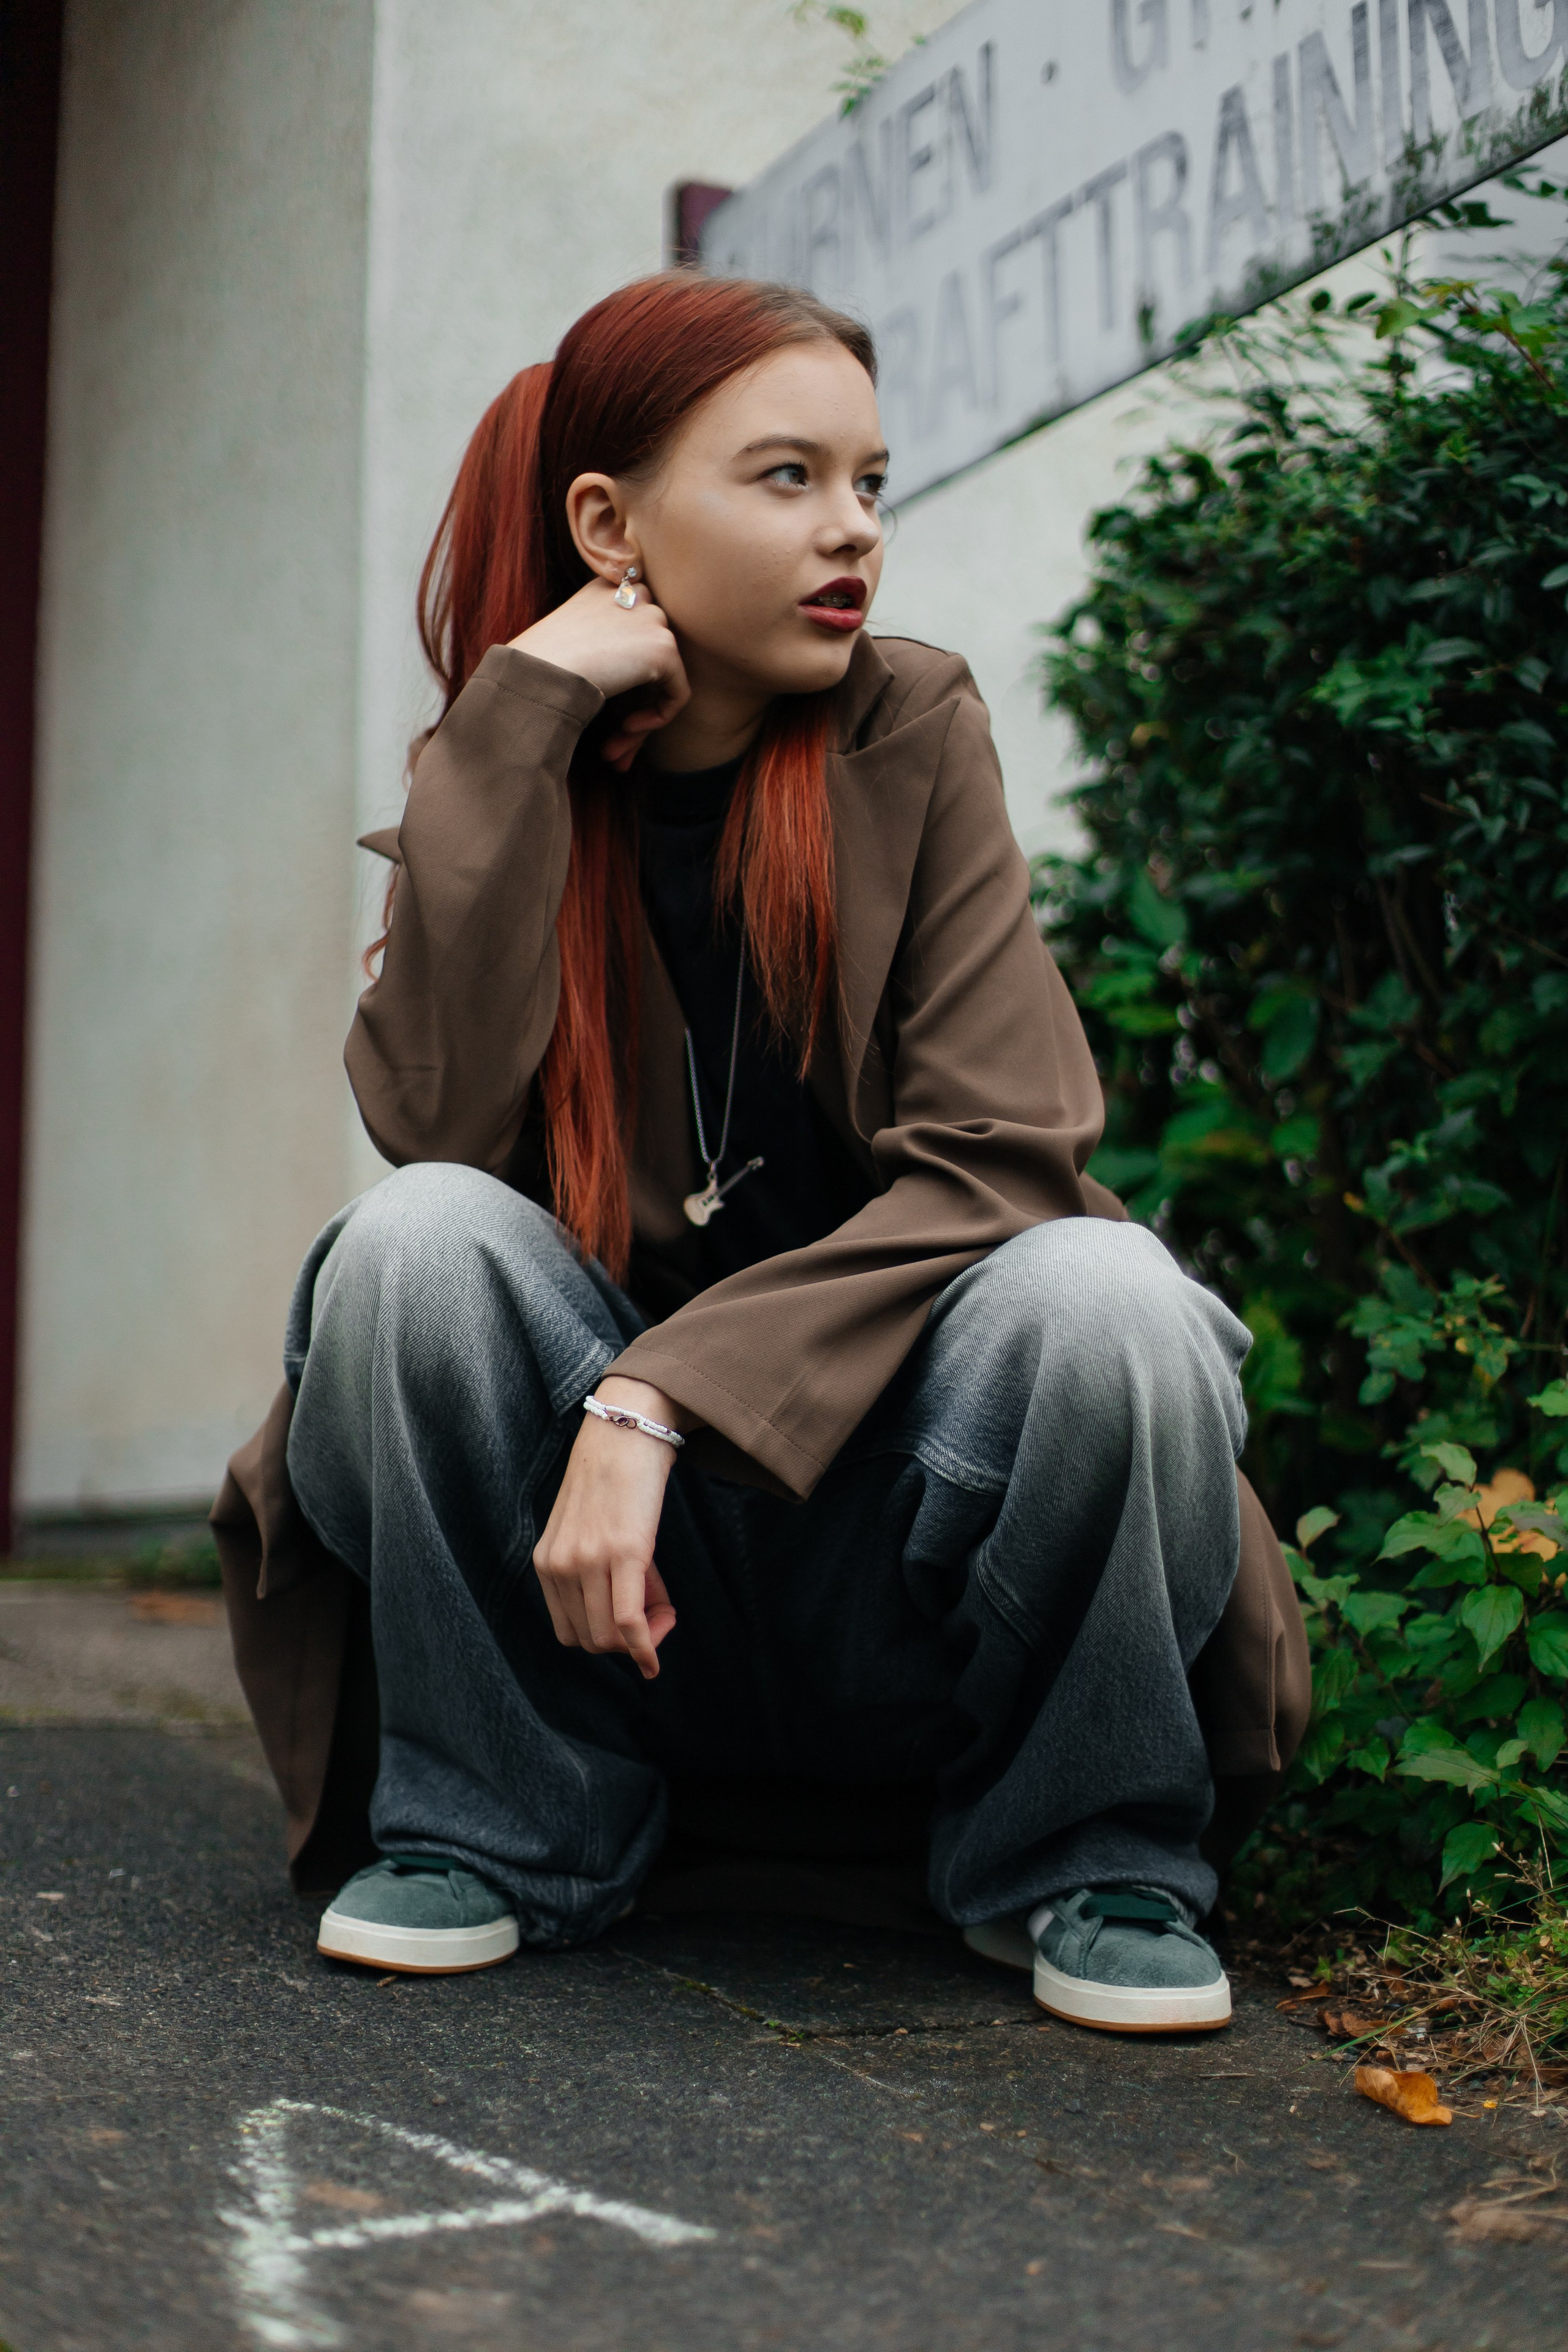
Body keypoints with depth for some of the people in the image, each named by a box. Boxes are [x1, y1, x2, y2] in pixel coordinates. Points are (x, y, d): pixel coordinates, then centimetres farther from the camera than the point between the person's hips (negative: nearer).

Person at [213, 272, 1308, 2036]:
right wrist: (521, 711, -19)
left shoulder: (909, 736, -4)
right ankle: (501, 1830, -5)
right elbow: (435, 1125, -20)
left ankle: (1080, 1858, -4)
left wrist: (665, 1397, -24)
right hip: (612, 1516, 1)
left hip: (889, 1487, -1)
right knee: (415, 1239, -26)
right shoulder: (501, 784, 0)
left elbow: (999, 1161, -14)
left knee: (1105, 1293, -31)